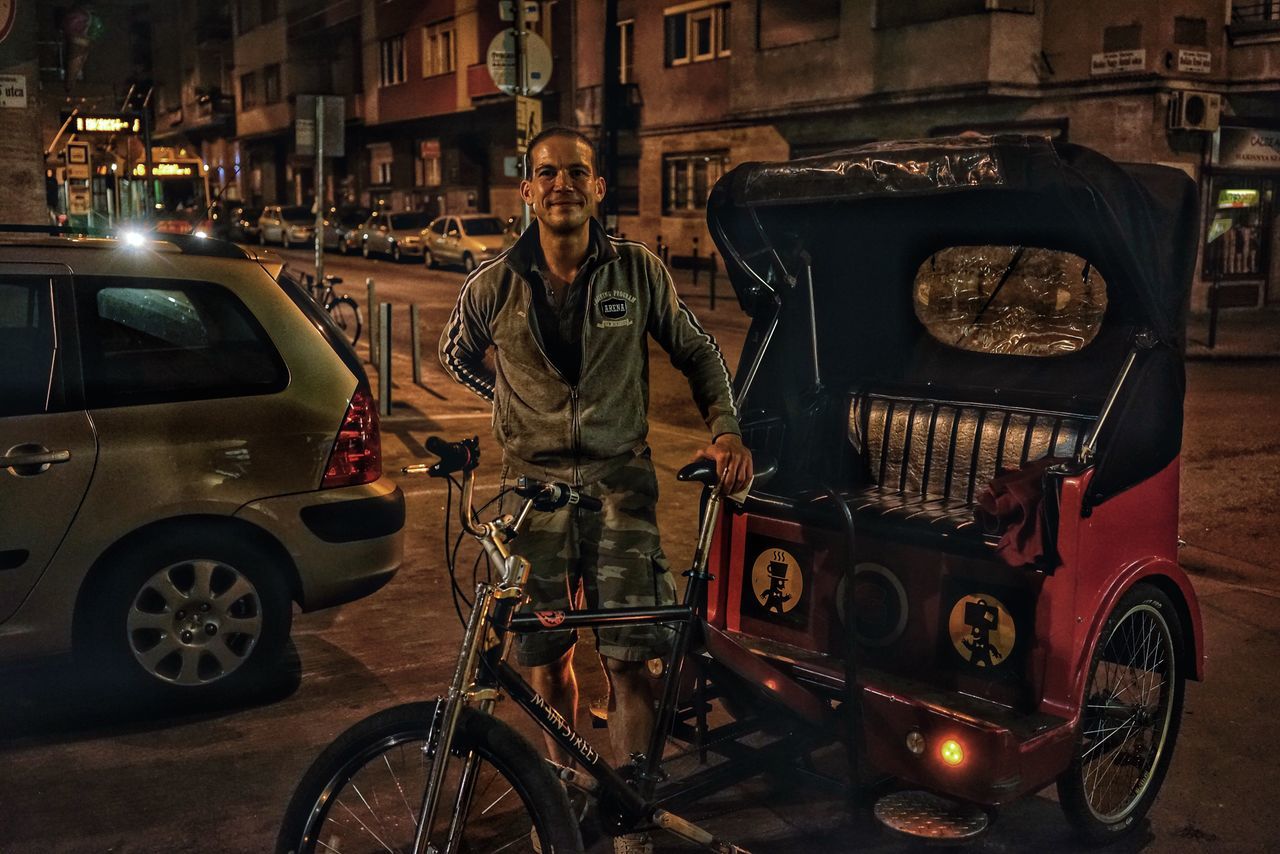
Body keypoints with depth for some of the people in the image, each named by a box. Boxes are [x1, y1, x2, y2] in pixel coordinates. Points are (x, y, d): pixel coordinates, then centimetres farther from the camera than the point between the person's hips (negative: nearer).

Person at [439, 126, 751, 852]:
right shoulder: (493, 287, -3)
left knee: (628, 662, -5)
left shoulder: (639, 272, -3)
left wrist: (727, 430, -5)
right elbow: (457, 356, 18)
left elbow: (698, 352, 7)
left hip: (619, 481, -1)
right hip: (535, 484, 1)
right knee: (547, 656, 10)